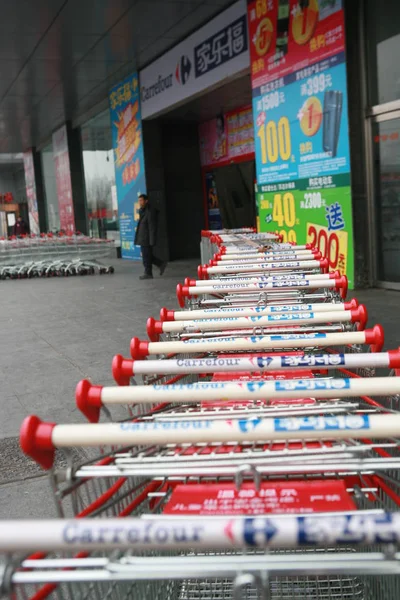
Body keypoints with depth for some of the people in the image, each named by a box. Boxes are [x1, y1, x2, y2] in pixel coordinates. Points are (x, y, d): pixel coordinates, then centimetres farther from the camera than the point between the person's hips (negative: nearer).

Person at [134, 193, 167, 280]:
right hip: (142, 239, 9)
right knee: (147, 256, 14)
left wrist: (152, 241, -19)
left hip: (146, 239, -9)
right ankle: (161, 264, 23)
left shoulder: (150, 212, -15)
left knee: (146, 257, -2)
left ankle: (148, 273, 8)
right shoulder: (142, 211, 14)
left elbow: (152, 227, -17)